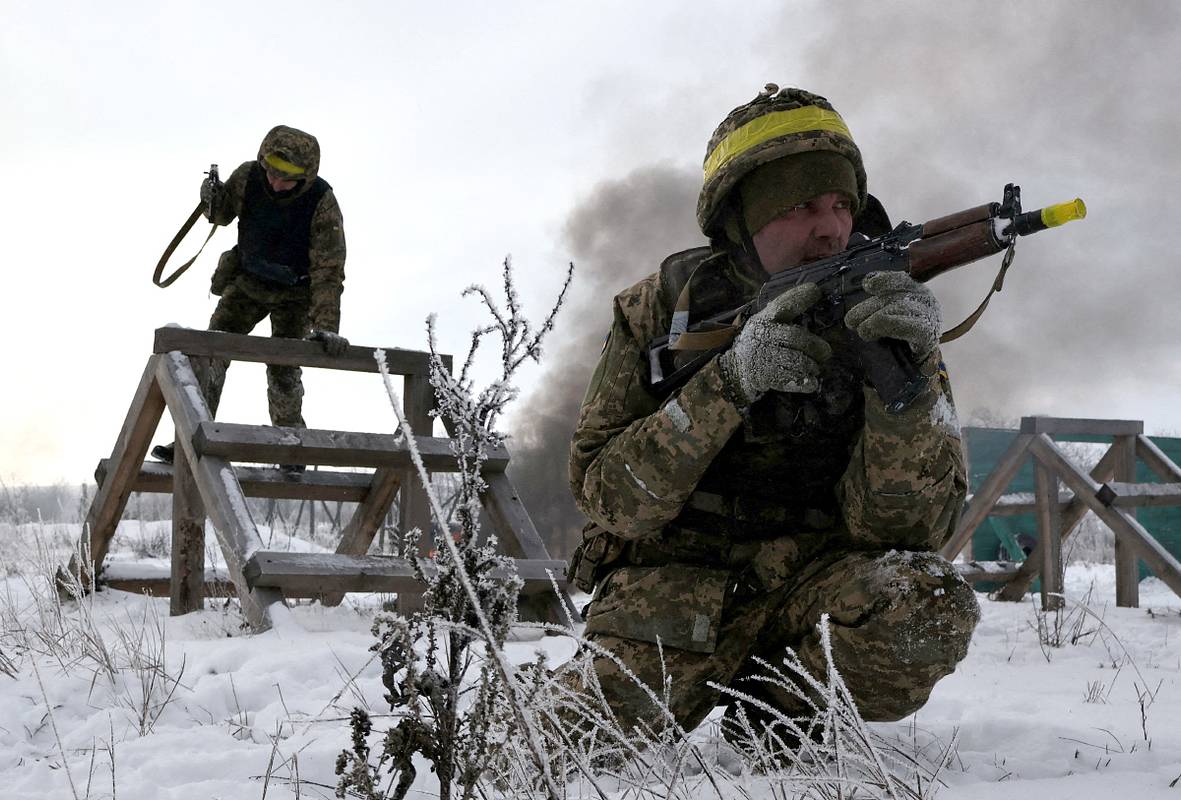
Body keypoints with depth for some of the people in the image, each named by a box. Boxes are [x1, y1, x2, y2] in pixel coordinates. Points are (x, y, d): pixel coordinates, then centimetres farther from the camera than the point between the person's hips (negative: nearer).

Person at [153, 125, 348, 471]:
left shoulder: (322, 202, -27)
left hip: (294, 293, -3)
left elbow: (328, 270, -29)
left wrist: (327, 326, -40)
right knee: (210, 353, -8)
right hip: (248, 280, 3)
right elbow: (223, 214, 3)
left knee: (283, 368, -9)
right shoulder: (248, 176, -18)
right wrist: (212, 201, -23)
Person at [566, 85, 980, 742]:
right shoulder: (665, 305, -4)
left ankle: (776, 715, -1)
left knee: (928, 607, -30)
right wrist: (728, 383, -27)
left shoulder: (877, 314, -4)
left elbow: (906, 526, -13)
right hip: (675, 581, -1)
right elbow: (610, 498, -13)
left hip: (812, 579, 2)